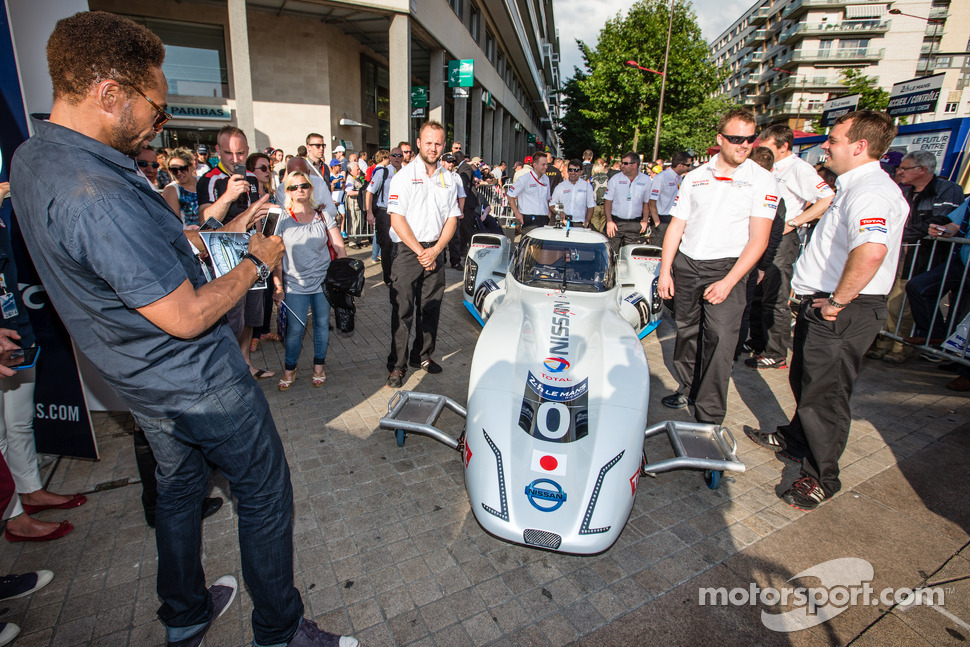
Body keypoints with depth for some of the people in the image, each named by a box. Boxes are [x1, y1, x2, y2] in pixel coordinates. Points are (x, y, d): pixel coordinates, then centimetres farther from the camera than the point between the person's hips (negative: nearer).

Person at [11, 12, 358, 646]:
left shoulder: (31, 159, 3)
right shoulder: (99, 195, -30)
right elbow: (186, 318, -26)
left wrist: (225, 231, 10)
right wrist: (257, 263, -13)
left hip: (146, 382, 10)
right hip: (201, 383, -10)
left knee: (178, 487, 25)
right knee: (265, 497, 8)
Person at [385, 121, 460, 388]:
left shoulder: (449, 179, 10)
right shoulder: (404, 176, -3)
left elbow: (452, 219, 7)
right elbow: (397, 220, -9)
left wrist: (435, 250, -7)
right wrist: (420, 252, -11)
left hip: (435, 251, 4)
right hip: (408, 251, -4)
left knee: (431, 308, 10)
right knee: (403, 311, -2)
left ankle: (423, 355, 26)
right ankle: (397, 365, 8)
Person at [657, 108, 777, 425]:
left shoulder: (762, 180, -1)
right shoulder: (694, 177, 9)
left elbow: (758, 239, -8)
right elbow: (676, 226, 9)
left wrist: (728, 282, -18)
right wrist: (665, 271, 1)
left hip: (727, 267, -3)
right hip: (685, 265, 4)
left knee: (720, 338, -11)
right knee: (687, 330, 12)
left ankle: (709, 418, -4)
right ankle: (688, 387, 32)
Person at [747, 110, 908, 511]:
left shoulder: (871, 192, -21)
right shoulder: (856, 187, 14)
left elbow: (870, 251, -41)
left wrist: (837, 301, -28)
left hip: (842, 314, -11)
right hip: (823, 304, 11)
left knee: (824, 394, 1)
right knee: (804, 382, 24)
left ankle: (821, 478, 17)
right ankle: (795, 441, 44)